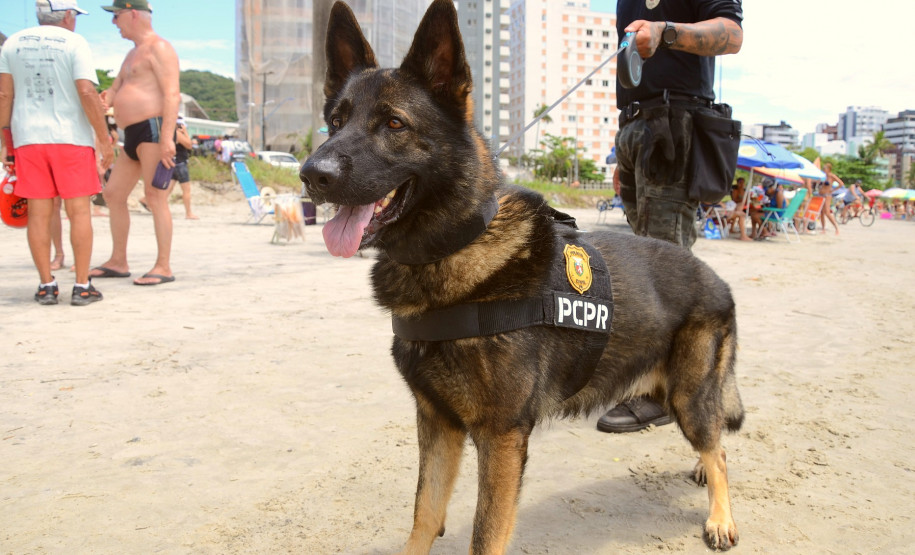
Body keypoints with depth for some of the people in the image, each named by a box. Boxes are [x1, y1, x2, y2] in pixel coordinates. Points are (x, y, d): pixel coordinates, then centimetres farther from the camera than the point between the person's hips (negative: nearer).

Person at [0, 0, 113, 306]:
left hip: (28, 138, 4)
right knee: (79, 211, 0)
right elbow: (87, 93, -13)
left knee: (39, 214, 5)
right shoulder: (74, 43, -3)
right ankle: (82, 286, -1)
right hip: (70, 138, -4)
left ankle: (46, 286, 7)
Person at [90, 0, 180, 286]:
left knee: (155, 197, -12)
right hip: (133, 136, 10)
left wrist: (167, 136, -25)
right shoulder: (133, 54, 26)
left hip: (153, 129, -10)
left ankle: (163, 267, -10)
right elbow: (113, 93, 26)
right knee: (113, 194, 11)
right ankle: (118, 262, 18)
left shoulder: (158, 47, -6)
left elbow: (172, 94, -17)